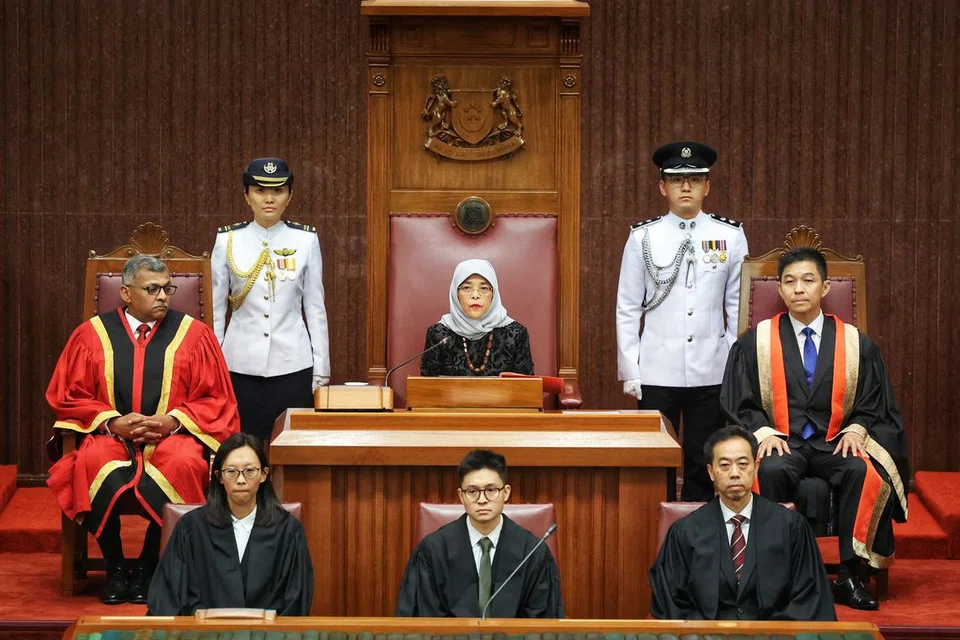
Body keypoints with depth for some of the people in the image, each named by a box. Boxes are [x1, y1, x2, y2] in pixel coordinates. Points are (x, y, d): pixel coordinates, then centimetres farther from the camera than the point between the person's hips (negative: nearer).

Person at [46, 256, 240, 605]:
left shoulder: (194, 334, 5)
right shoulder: (92, 334, 6)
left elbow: (216, 400, 5)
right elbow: (69, 396, 8)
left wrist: (172, 421, -12)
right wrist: (111, 421, -10)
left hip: (172, 436, 0)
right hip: (109, 435, 0)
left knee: (183, 465, -35)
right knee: (95, 466, -35)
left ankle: (148, 568, -15)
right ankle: (115, 568, -14)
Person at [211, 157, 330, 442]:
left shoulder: (306, 240, 2)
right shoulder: (227, 240, 2)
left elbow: (315, 308, 5)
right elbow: (216, 310, 7)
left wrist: (321, 370, 4)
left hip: (293, 365, 0)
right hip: (241, 364, 0)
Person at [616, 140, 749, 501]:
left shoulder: (731, 236, 4)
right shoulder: (643, 238, 2)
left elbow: (739, 307, 7)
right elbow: (627, 309, 4)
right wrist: (630, 372, 0)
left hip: (712, 373, 1)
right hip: (657, 372, -1)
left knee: (703, 464, 6)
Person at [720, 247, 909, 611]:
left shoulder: (856, 345, 9)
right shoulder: (755, 344, 7)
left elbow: (872, 405, 13)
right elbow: (740, 406, 7)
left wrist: (856, 430, -8)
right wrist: (764, 432, -13)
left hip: (834, 444, 1)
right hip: (781, 443, -1)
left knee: (863, 471, -32)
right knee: (772, 470, -37)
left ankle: (848, 576, -24)